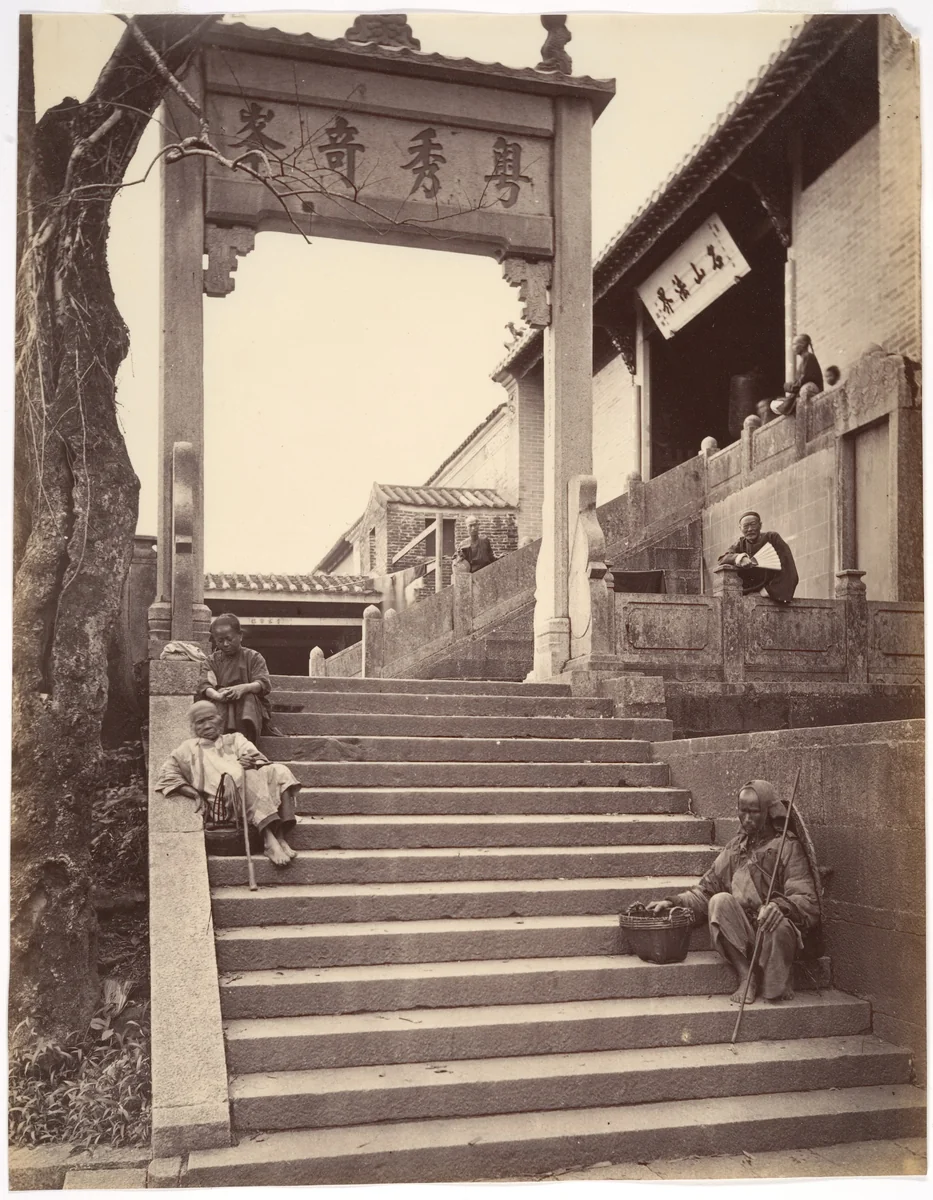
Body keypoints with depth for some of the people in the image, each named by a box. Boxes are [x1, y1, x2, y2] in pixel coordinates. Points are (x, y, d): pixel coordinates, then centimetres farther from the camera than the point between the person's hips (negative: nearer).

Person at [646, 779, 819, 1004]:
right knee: (720, 900, -25)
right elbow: (706, 891, 15)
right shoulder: (734, 848, 17)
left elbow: (807, 900, -10)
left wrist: (779, 906, -32)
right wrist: (673, 902, -2)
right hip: (740, 935, 4)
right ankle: (745, 976, -16)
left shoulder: (788, 846, 1)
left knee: (779, 926, -37)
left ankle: (776, 987, -7)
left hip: (771, 932, -3)